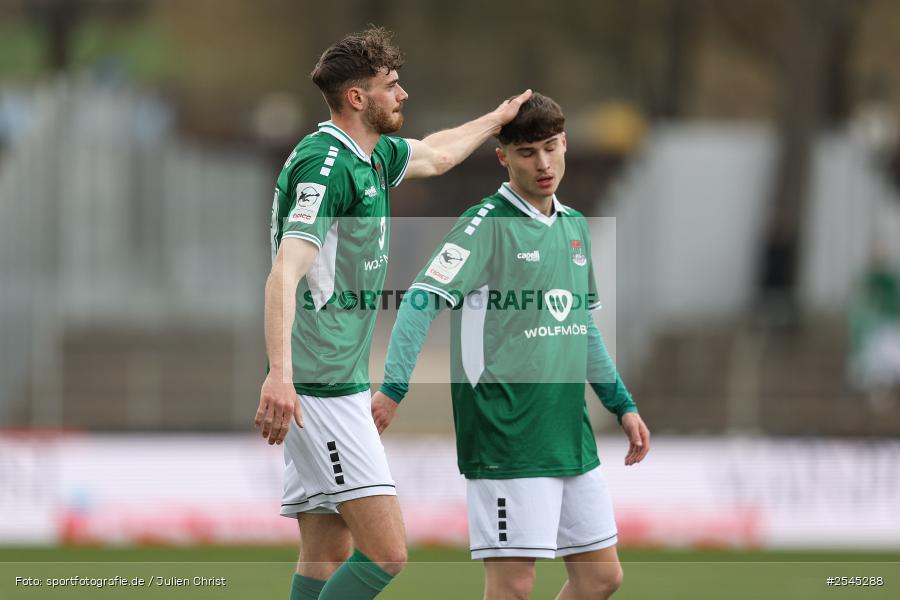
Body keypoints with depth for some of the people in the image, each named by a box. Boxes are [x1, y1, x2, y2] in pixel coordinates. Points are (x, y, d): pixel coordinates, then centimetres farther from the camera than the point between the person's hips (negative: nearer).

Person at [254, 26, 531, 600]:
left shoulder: (371, 156, 14)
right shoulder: (326, 165, -16)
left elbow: (436, 153, 39)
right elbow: (286, 271, -29)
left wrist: (499, 117, 51)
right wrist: (279, 374, -41)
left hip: (340, 385, 10)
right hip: (320, 389, -10)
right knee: (386, 552, -14)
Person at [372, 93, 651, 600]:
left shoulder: (575, 226, 14)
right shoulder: (486, 224, -9)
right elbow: (421, 302, -15)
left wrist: (623, 405, 23)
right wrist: (393, 390, -26)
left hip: (571, 437, 8)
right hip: (506, 439, -8)